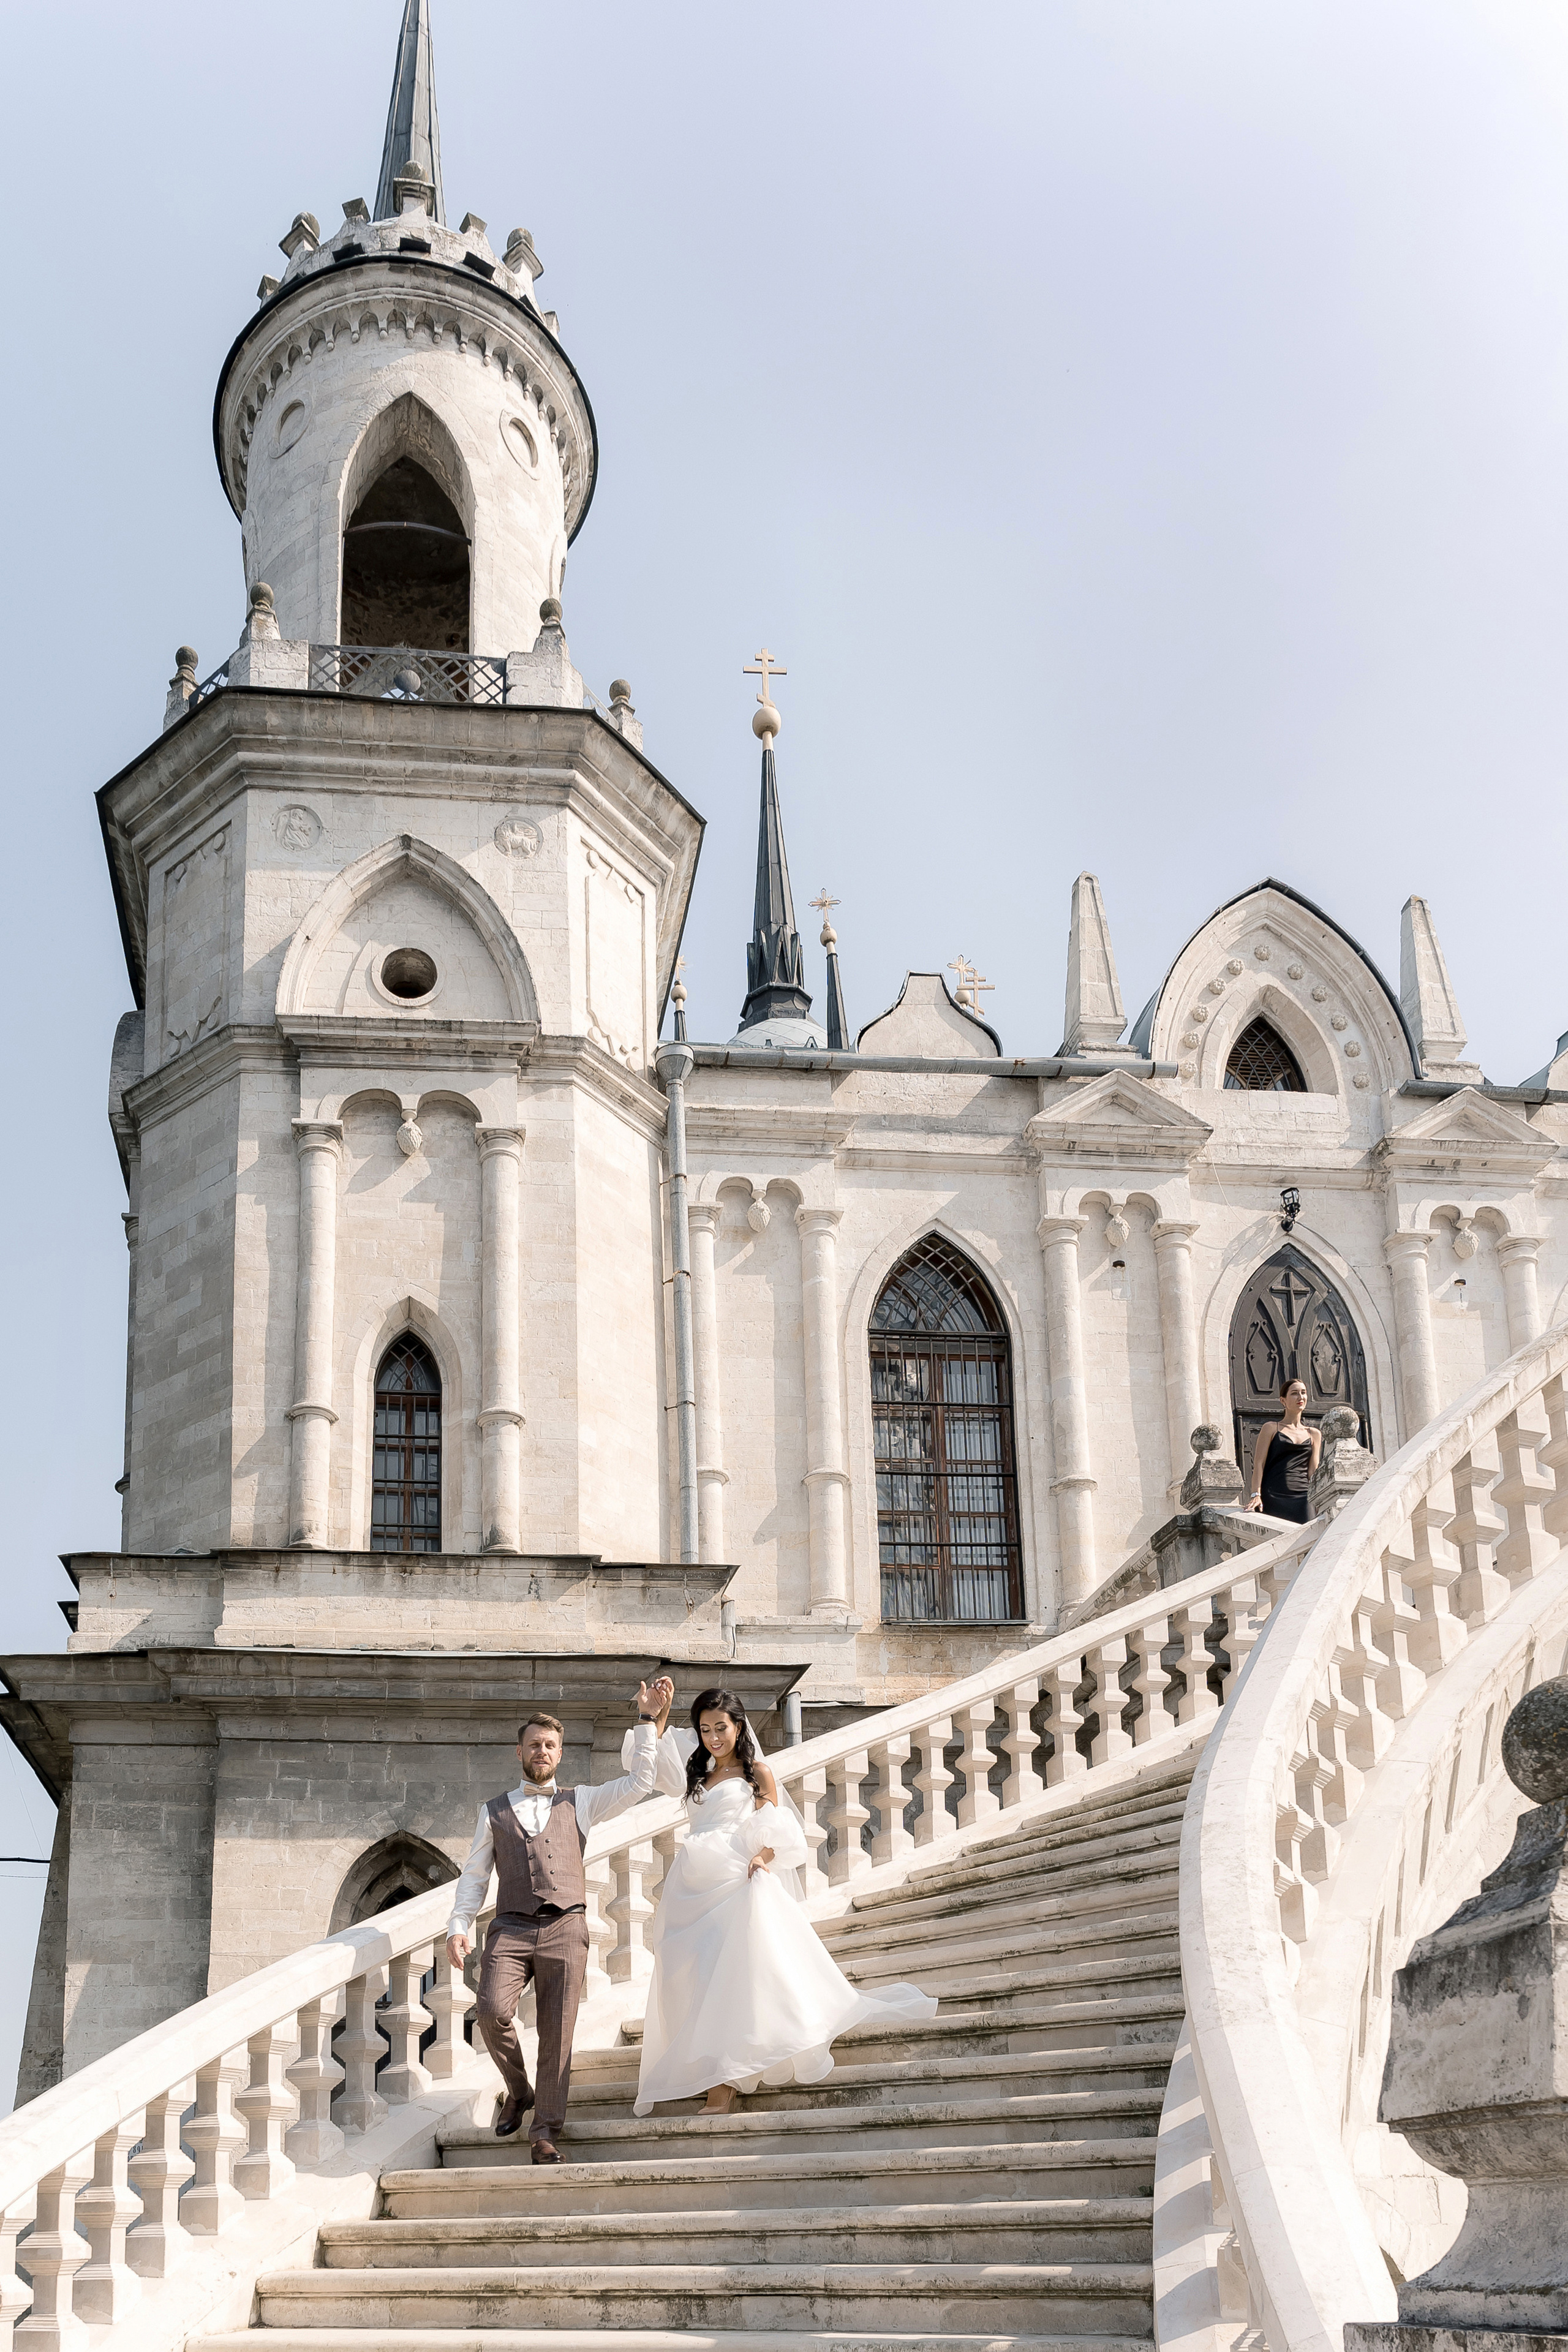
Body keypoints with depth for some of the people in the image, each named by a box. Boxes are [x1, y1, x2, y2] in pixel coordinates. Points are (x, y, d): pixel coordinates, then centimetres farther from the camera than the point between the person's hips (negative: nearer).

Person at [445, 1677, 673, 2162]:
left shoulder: (579, 1803, 18)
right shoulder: (494, 1812, 18)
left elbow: (638, 1782, 10)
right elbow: (474, 1877, 15)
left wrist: (648, 1720, 5)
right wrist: (458, 1927, 0)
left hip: (565, 1928, 0)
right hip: (510, 1929, 0)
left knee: (557, 2032, -7)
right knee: (493, 2010, -22)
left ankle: (545, 2131, 1)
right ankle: (518, 2090, 4)